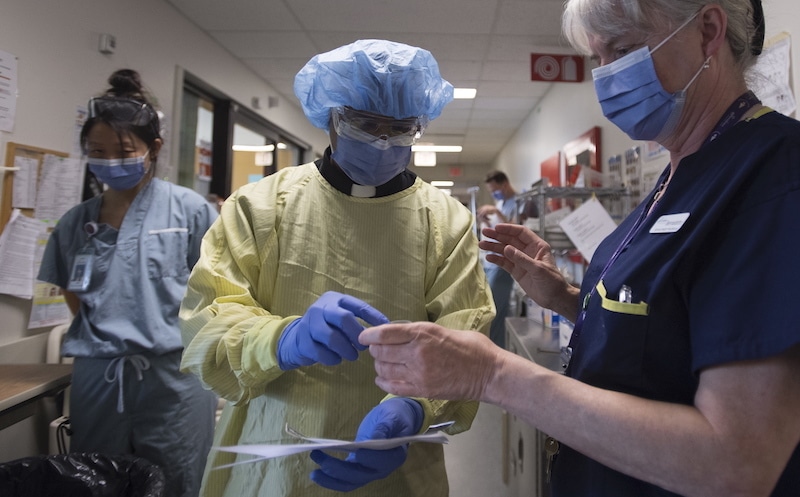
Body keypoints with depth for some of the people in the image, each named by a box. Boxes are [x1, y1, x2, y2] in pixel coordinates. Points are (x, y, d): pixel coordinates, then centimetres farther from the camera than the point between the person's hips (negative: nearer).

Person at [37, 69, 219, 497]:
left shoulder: (190, 210, -6)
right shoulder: (76, 222, 6)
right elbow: (74, 294, 17)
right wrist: (101, 336, 7)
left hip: (172, 377, -3)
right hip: (96, 378, 4)